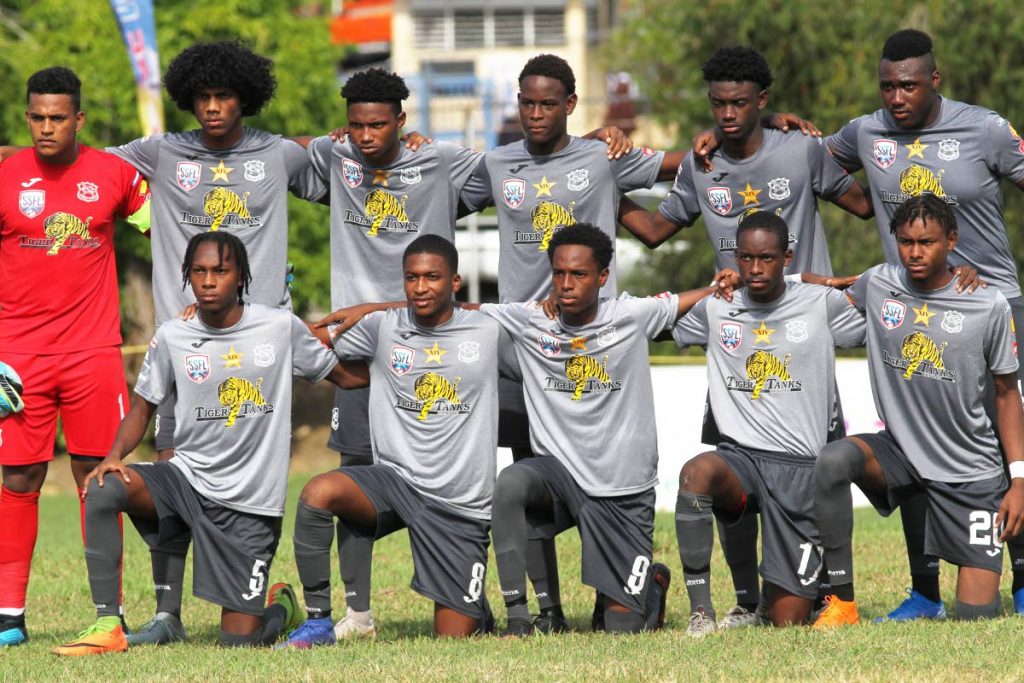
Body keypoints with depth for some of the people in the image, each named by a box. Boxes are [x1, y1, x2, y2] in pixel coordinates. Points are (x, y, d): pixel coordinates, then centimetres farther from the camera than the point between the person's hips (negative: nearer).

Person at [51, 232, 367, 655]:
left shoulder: (281, 328, -3)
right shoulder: (172, 337, 0)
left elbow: (345, 375, 10)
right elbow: (142, 409, 6)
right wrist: (115, 455, -11)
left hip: (251, 501, -2)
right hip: (187, 477, 2)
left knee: (239, 640, -6)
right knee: (103, 490, -29)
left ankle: (282, 609, 33)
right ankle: (107, 627, -20)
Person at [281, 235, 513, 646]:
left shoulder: (489, 333, 1)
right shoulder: (383, 327, 4)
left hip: (460, 504, -1)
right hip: (395, 478, 1)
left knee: (454, 640, -1)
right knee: (318, 493, -32)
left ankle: (477, 612, 39)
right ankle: (318, 621, -19)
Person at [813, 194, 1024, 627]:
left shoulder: (988, 306, -9)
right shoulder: (877, 286, -3)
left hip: (971, 473, -2)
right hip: (900, 453, 2)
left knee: (977, 615, -7)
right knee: (834, 459, -32)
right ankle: (841, 602, -23)